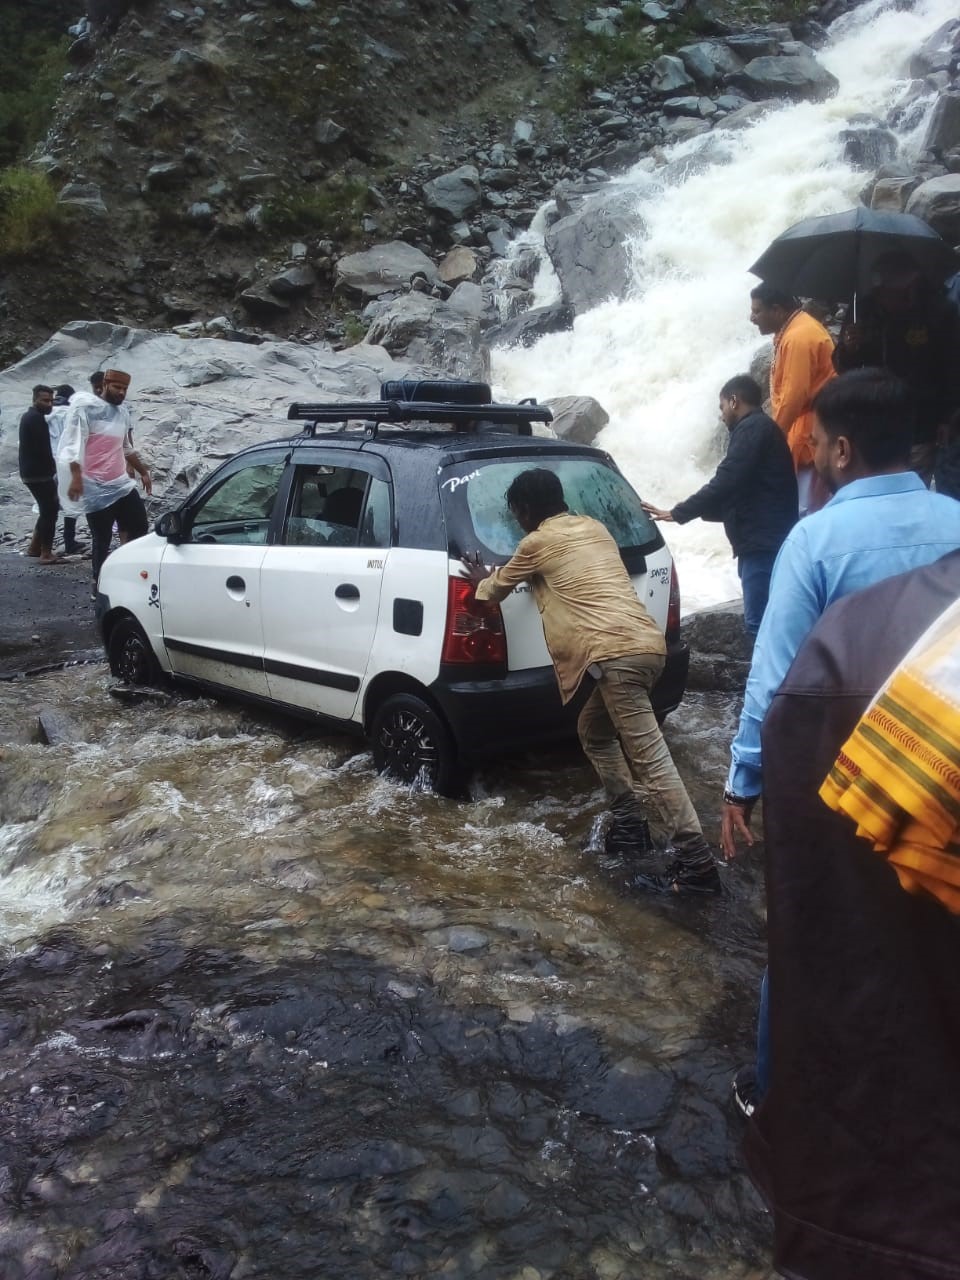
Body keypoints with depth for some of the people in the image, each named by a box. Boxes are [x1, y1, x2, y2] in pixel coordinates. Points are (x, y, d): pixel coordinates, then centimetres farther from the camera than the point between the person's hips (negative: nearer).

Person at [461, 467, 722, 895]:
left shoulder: (537, 543, 4)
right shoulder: (593, 528, 24)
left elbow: (497, 589, 22)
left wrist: (481, 580, 45)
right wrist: (496, 575, 52)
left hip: (616, 654, -9)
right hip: (647, 644, 9)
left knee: (650, 759, -9)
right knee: (593, 732, 26)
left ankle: (698, 864, -11)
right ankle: (629, 824, 25)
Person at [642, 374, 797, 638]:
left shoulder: (752, 428, -7)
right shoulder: (763, 429, 24)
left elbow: (727, 482, -17)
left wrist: (678, 513, -10)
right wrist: (699, 511, 32)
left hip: (763, 543, -10)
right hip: (767, 541, 10)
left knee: (759, 623, -11)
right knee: (763, 621, 10)